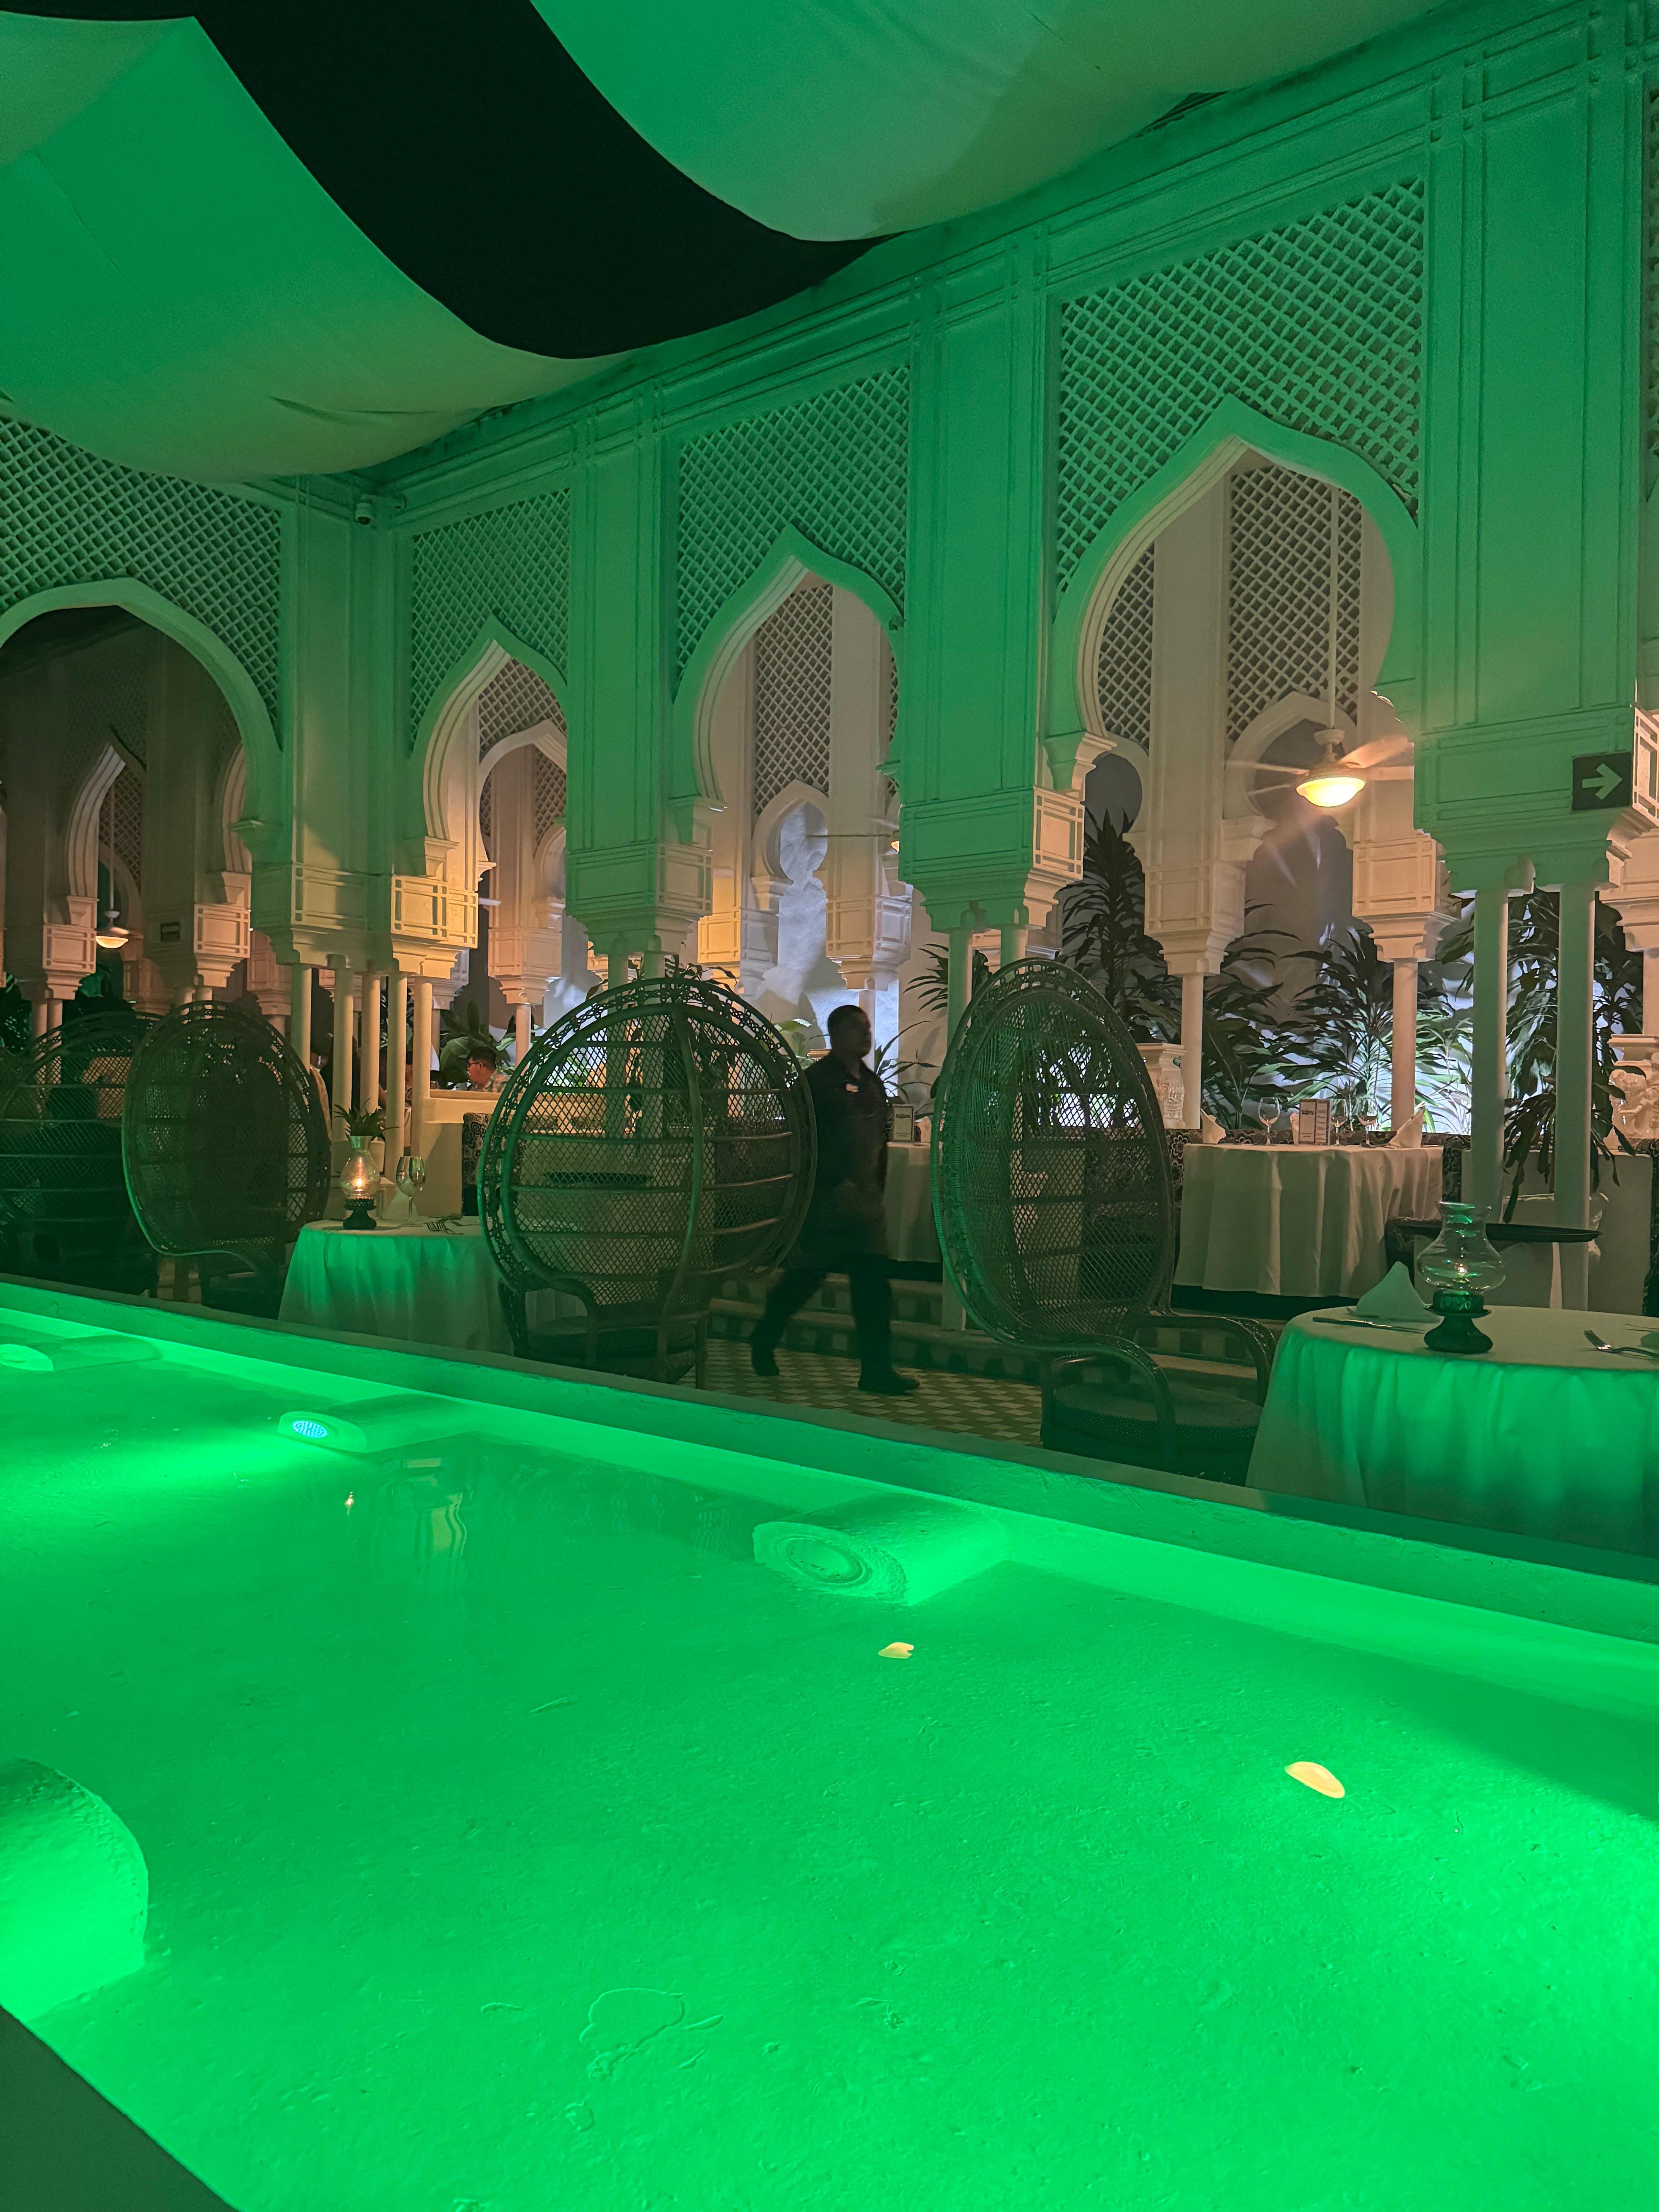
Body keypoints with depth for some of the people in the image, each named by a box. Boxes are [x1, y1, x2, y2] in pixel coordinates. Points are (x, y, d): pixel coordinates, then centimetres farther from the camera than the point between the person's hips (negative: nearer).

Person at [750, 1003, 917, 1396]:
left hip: (866, 1199, 7)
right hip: (826, 1198, -7)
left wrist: (877, 1189, 17)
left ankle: (876, 1370, 5)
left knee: (874, 1284, 2)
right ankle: (763, 1340, 27)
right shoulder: (818, 1078, -7)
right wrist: (835, 1182, -16)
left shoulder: (872, 1084, 16)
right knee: (805, 1275, 3)